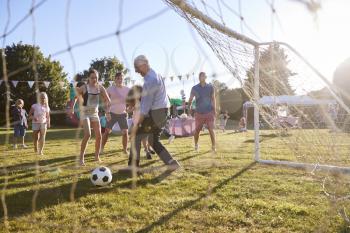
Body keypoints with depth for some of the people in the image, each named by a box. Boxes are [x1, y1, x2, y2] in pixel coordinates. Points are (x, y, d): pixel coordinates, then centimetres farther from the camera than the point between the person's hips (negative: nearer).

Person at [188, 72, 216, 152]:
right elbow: (190, 99, 5)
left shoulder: (210, 87, 2)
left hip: (209, 112, 0)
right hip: (199, 113, 1)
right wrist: (190, 107, -8)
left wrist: (214, 110, -2)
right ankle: (196, 145, 28)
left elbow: (213, 99, 5)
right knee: (197, 130, 6)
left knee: (211, 129, -7)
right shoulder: (195, 88, 1)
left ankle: (213, 146, 4)